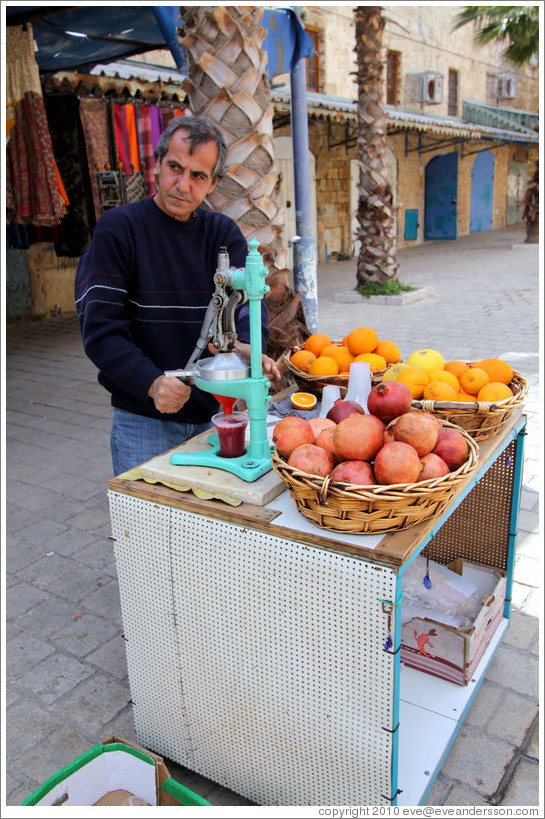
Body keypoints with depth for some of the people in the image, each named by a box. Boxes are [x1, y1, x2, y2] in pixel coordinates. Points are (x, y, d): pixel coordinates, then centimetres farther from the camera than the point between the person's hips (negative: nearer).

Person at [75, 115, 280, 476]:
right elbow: (100, 328, -12)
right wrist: (152, 383, -27)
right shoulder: (117, 229, -6)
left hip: (213, 413, 4)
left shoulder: (223, 233, 6)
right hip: (143, 420, -3)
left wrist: (247, 343, -32)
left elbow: (247, 296, -9)